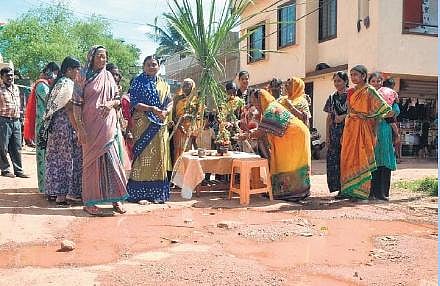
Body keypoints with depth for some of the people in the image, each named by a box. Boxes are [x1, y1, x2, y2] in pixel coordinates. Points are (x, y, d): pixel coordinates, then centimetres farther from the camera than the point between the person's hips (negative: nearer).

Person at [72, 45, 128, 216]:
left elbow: (117, 99, 14)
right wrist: (80, 128, -14)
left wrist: (111, 103, -10)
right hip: (91, 125, -4)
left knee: (111, 160, 4)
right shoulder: (83, 76, -2)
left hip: (108, 125, 4)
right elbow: (77, 103, -6)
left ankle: (115, 198, 13)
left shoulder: (108, 76, 11)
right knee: (92, 161, 1)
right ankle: (89, 202, 10)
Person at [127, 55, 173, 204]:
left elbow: (170, 102, 11)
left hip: (160, 126, 4)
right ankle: (140, 193, 1)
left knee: (158, 158, 5)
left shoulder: (163, 84, 15)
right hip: (143, 125, -4)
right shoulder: (138, 82, 2)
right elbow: (134, 103, -7)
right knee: (142, 157, -5)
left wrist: (166, 111, -11)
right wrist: (152, 109, -20)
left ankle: (157, 193, 11)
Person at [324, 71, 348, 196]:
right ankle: (340, 188, 8)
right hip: (335, 133, 5)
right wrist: (327, 136, 9)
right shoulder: (332, 98, 14)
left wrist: (343, 117, -15)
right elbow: (329, 118, 13)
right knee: (334, 160, 0)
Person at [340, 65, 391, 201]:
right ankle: (348, 189, 13)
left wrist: (367, 116, -5)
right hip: (349, 127, 7)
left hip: (362, 127, -7)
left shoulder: (369, 90, -6)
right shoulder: (350, 92, 15)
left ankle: (361, 191, 1)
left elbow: (384, 107, -12)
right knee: (348, 157, 6)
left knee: (361, 157, -5)